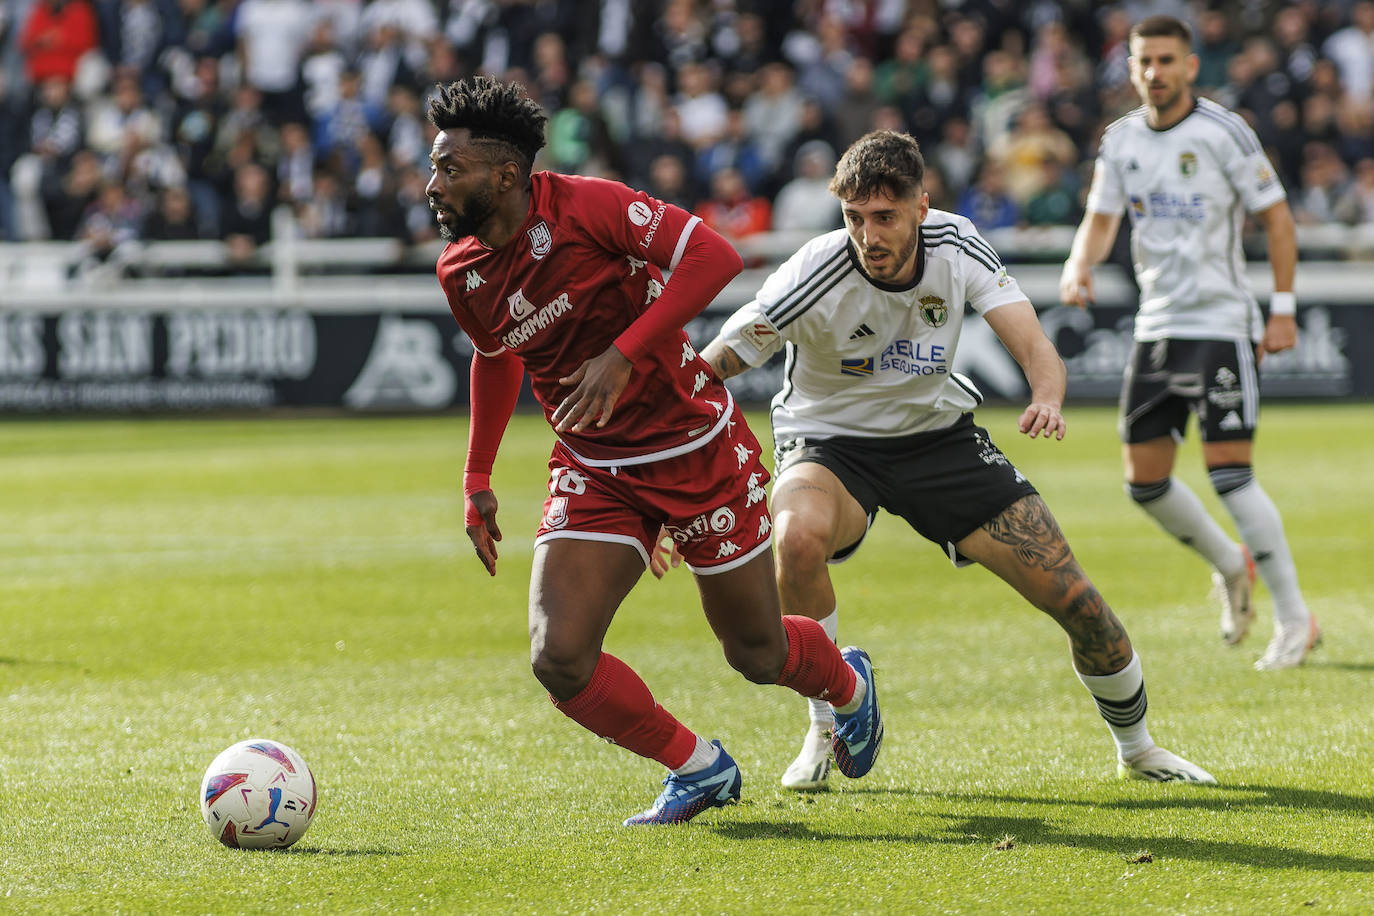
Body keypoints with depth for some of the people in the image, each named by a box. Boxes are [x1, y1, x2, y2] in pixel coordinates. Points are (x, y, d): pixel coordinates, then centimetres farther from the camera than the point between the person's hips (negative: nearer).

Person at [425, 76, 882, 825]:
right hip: (594, 474, 4)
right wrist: (477, 479, 17)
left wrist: (624, 355, -31)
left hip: (695, 447, -4)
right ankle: (698, 770, 9)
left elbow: (714, 256, -25)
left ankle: (847, 683, 46)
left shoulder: (584, 207, -20)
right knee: (558, 659, -15)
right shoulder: (460, 272, -3)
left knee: (756, 654, 8)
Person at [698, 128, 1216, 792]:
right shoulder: (816, 276, -27)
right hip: (829, 443, -3)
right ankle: (825, 730, -16)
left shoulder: (955, 244, -16)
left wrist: (1046, 400, -44)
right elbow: (709, 370, -29)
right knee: (799, 537, -39)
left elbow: (1032, 344, -19)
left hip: (937, 432, 3)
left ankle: (1136, 748, 24)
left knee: (1075, 599, -4)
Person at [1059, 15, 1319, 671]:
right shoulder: (1120, 140, 6)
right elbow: (1100, 219, 7)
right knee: (1144, 481, 4)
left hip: (1222, 323, -6)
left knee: (1230, 473, -14)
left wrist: (1283, 309, -8)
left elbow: (1276, 218, -4)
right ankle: (1230, 565, 31)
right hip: (1157, 325, 6)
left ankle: (1294, 619, -4)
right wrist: (1080, 265, -15)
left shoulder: (1224, 132, -9)